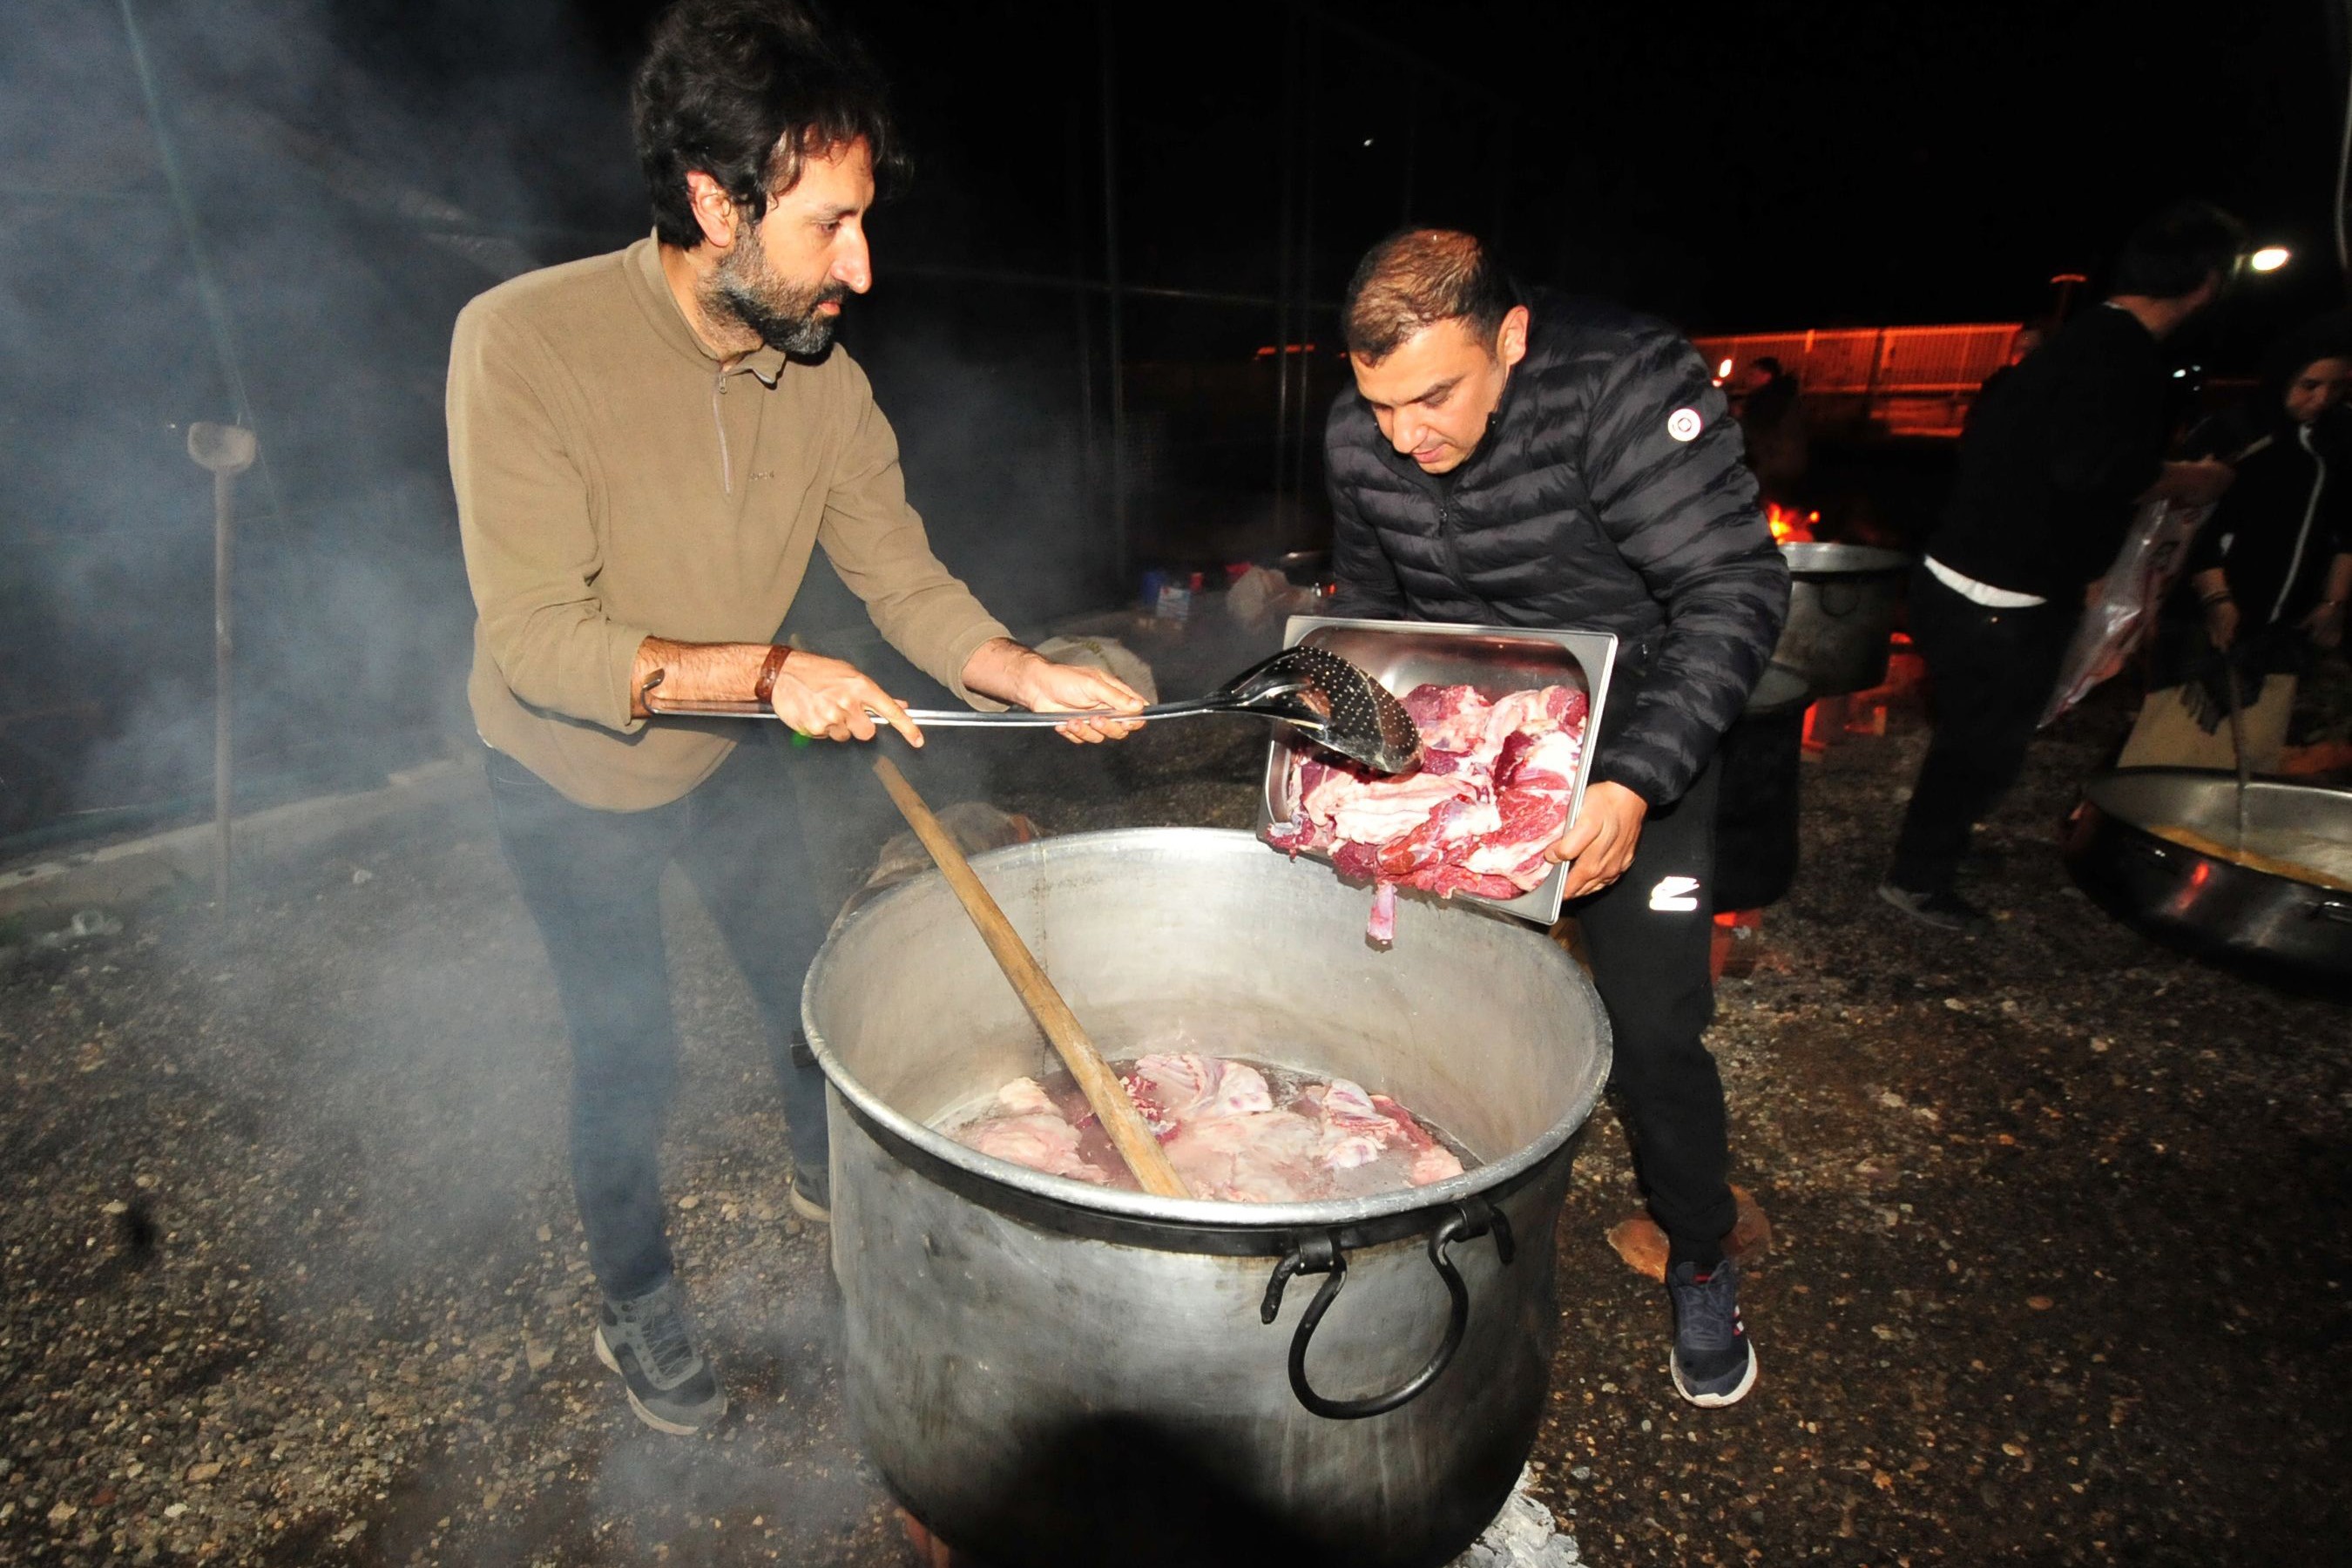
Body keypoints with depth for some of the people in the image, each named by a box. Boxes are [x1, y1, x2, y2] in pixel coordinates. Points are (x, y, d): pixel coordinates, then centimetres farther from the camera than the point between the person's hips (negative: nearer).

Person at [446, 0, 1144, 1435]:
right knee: (629, 1053, 7)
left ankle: (831, 1174, 48)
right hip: (575, 777, -4)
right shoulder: (526, 342, -29)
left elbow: (904, 578, -12)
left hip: (735, 752, 4)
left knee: (808, 979, 17)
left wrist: (1025, 673, -29)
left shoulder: (827, 377, -15)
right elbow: (538, 640, -31)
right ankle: (638, 1303, 35)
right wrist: (767, 670, -40)